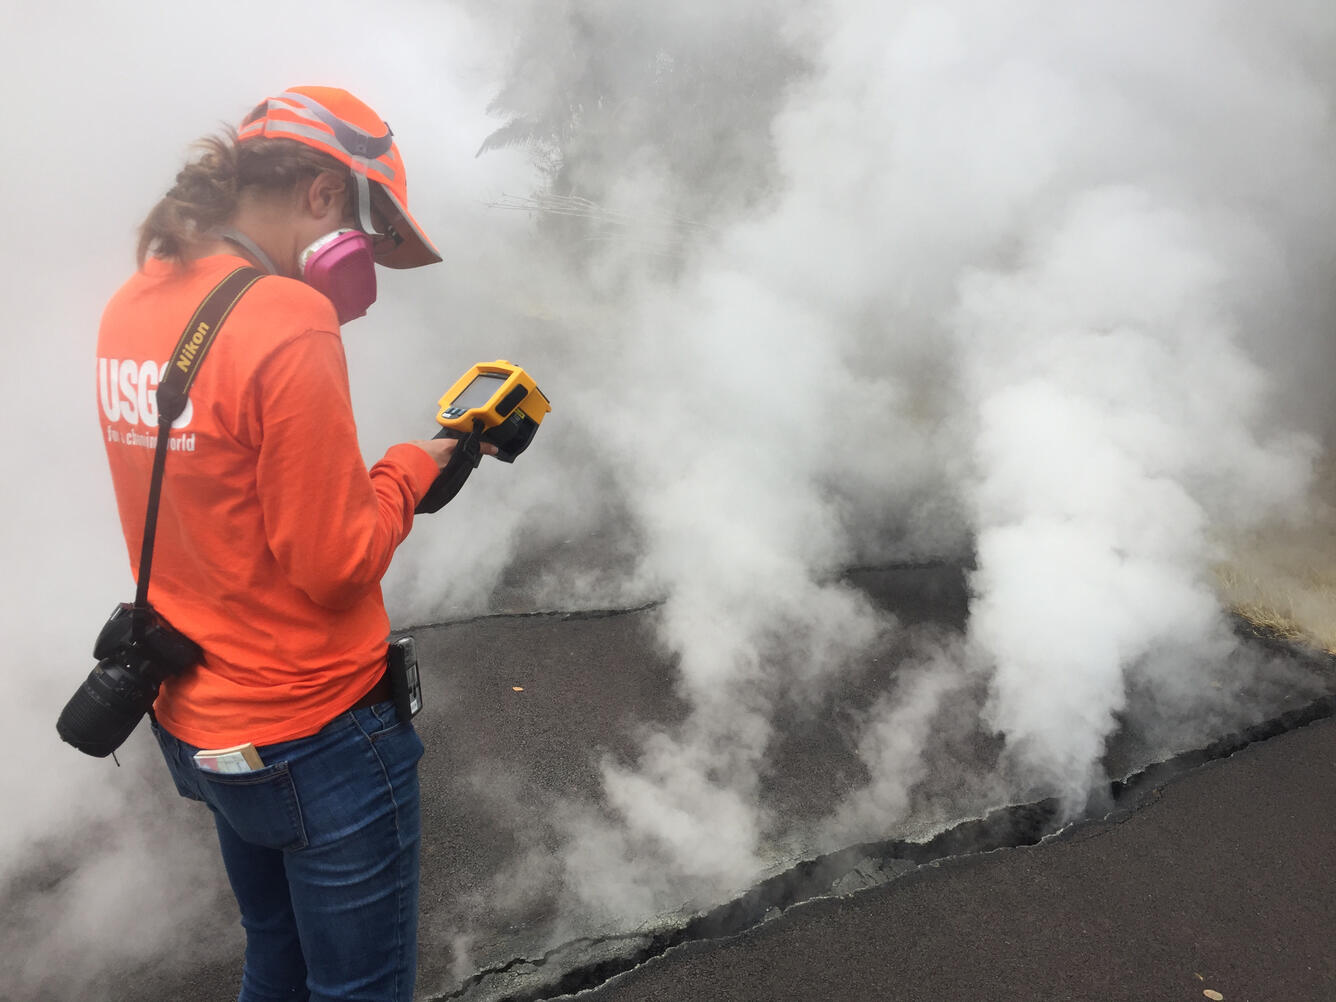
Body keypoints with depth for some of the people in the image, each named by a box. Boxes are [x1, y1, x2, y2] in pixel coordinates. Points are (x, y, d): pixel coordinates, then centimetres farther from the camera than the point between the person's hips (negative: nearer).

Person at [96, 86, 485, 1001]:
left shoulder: (130, 309, 3)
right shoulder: (289, 324, -23)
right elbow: (338, 564, -21)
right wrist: (408, 469, -6)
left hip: (193, 727, 8)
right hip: (317, 737, -8)